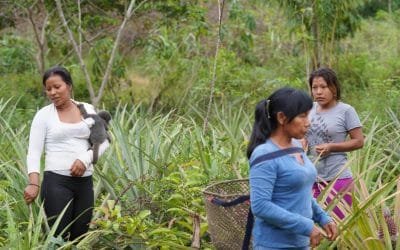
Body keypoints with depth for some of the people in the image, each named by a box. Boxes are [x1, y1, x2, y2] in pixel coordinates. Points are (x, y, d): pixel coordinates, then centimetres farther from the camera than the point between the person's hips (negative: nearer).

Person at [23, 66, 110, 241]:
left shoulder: (87, 110, 9)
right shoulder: (43, 115, 1)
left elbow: (103, 141, 8)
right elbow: (34, 152, -5)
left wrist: (86, 158, -11)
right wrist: (33, 183, -20)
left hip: (85, 182, 4)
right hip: (57, 182, -4)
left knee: (80, 237, 6)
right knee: (59, 238, -10)